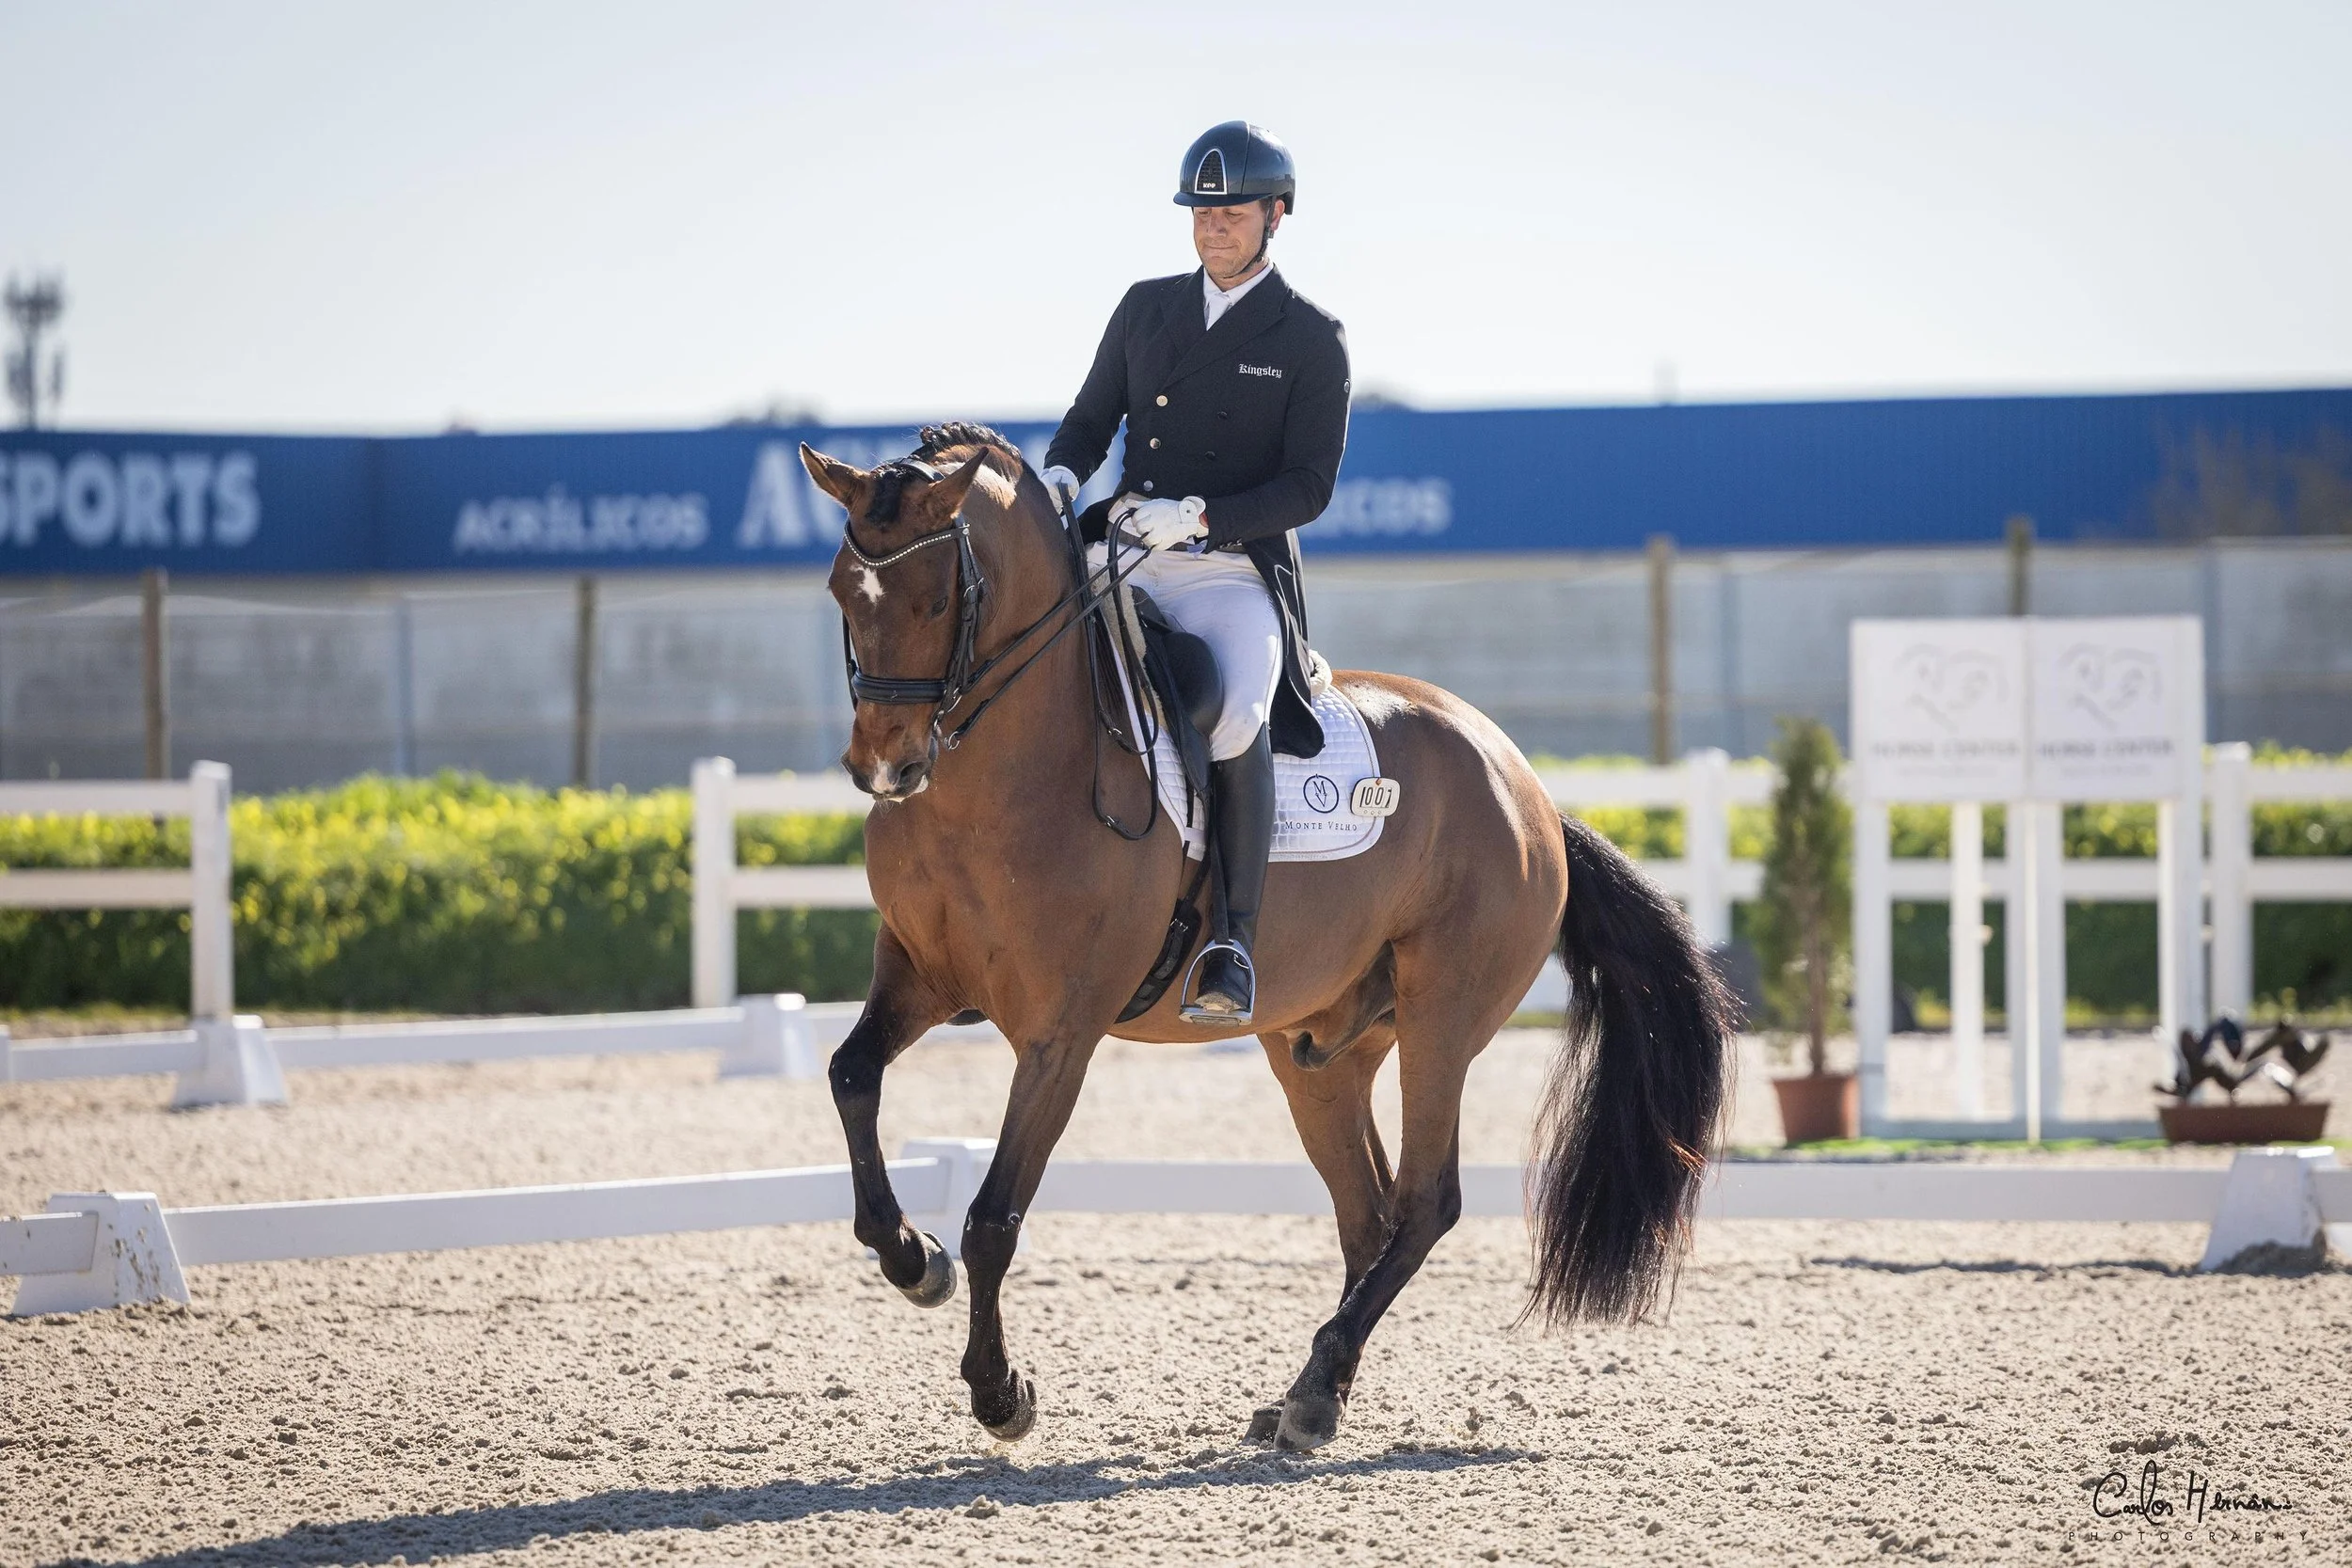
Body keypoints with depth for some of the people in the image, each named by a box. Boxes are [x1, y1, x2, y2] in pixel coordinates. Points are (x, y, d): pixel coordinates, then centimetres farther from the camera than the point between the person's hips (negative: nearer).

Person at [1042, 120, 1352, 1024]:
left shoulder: (1312, 340, 0)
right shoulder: (1146, 308, 14)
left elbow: (1307, 488, -5)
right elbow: (1091, 418, 20)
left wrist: (1200, 515, -20)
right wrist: (1062, 478, -3)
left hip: (1236, 575, -5)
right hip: (1123, 564, 5)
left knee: (1235, 714, -33)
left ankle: (1234, 943, -30)